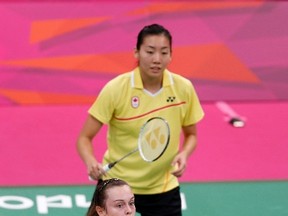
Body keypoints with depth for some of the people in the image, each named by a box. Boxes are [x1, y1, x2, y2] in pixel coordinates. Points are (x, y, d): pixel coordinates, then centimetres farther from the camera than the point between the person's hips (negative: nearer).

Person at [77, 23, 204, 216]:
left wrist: (183, 154, -14)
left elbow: (191, 134, 7)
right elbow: (85, 138, -12)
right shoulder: (115, 89, -16)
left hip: (163, 187, 2)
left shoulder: (184, 88, -9)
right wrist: (91, 162, -32)